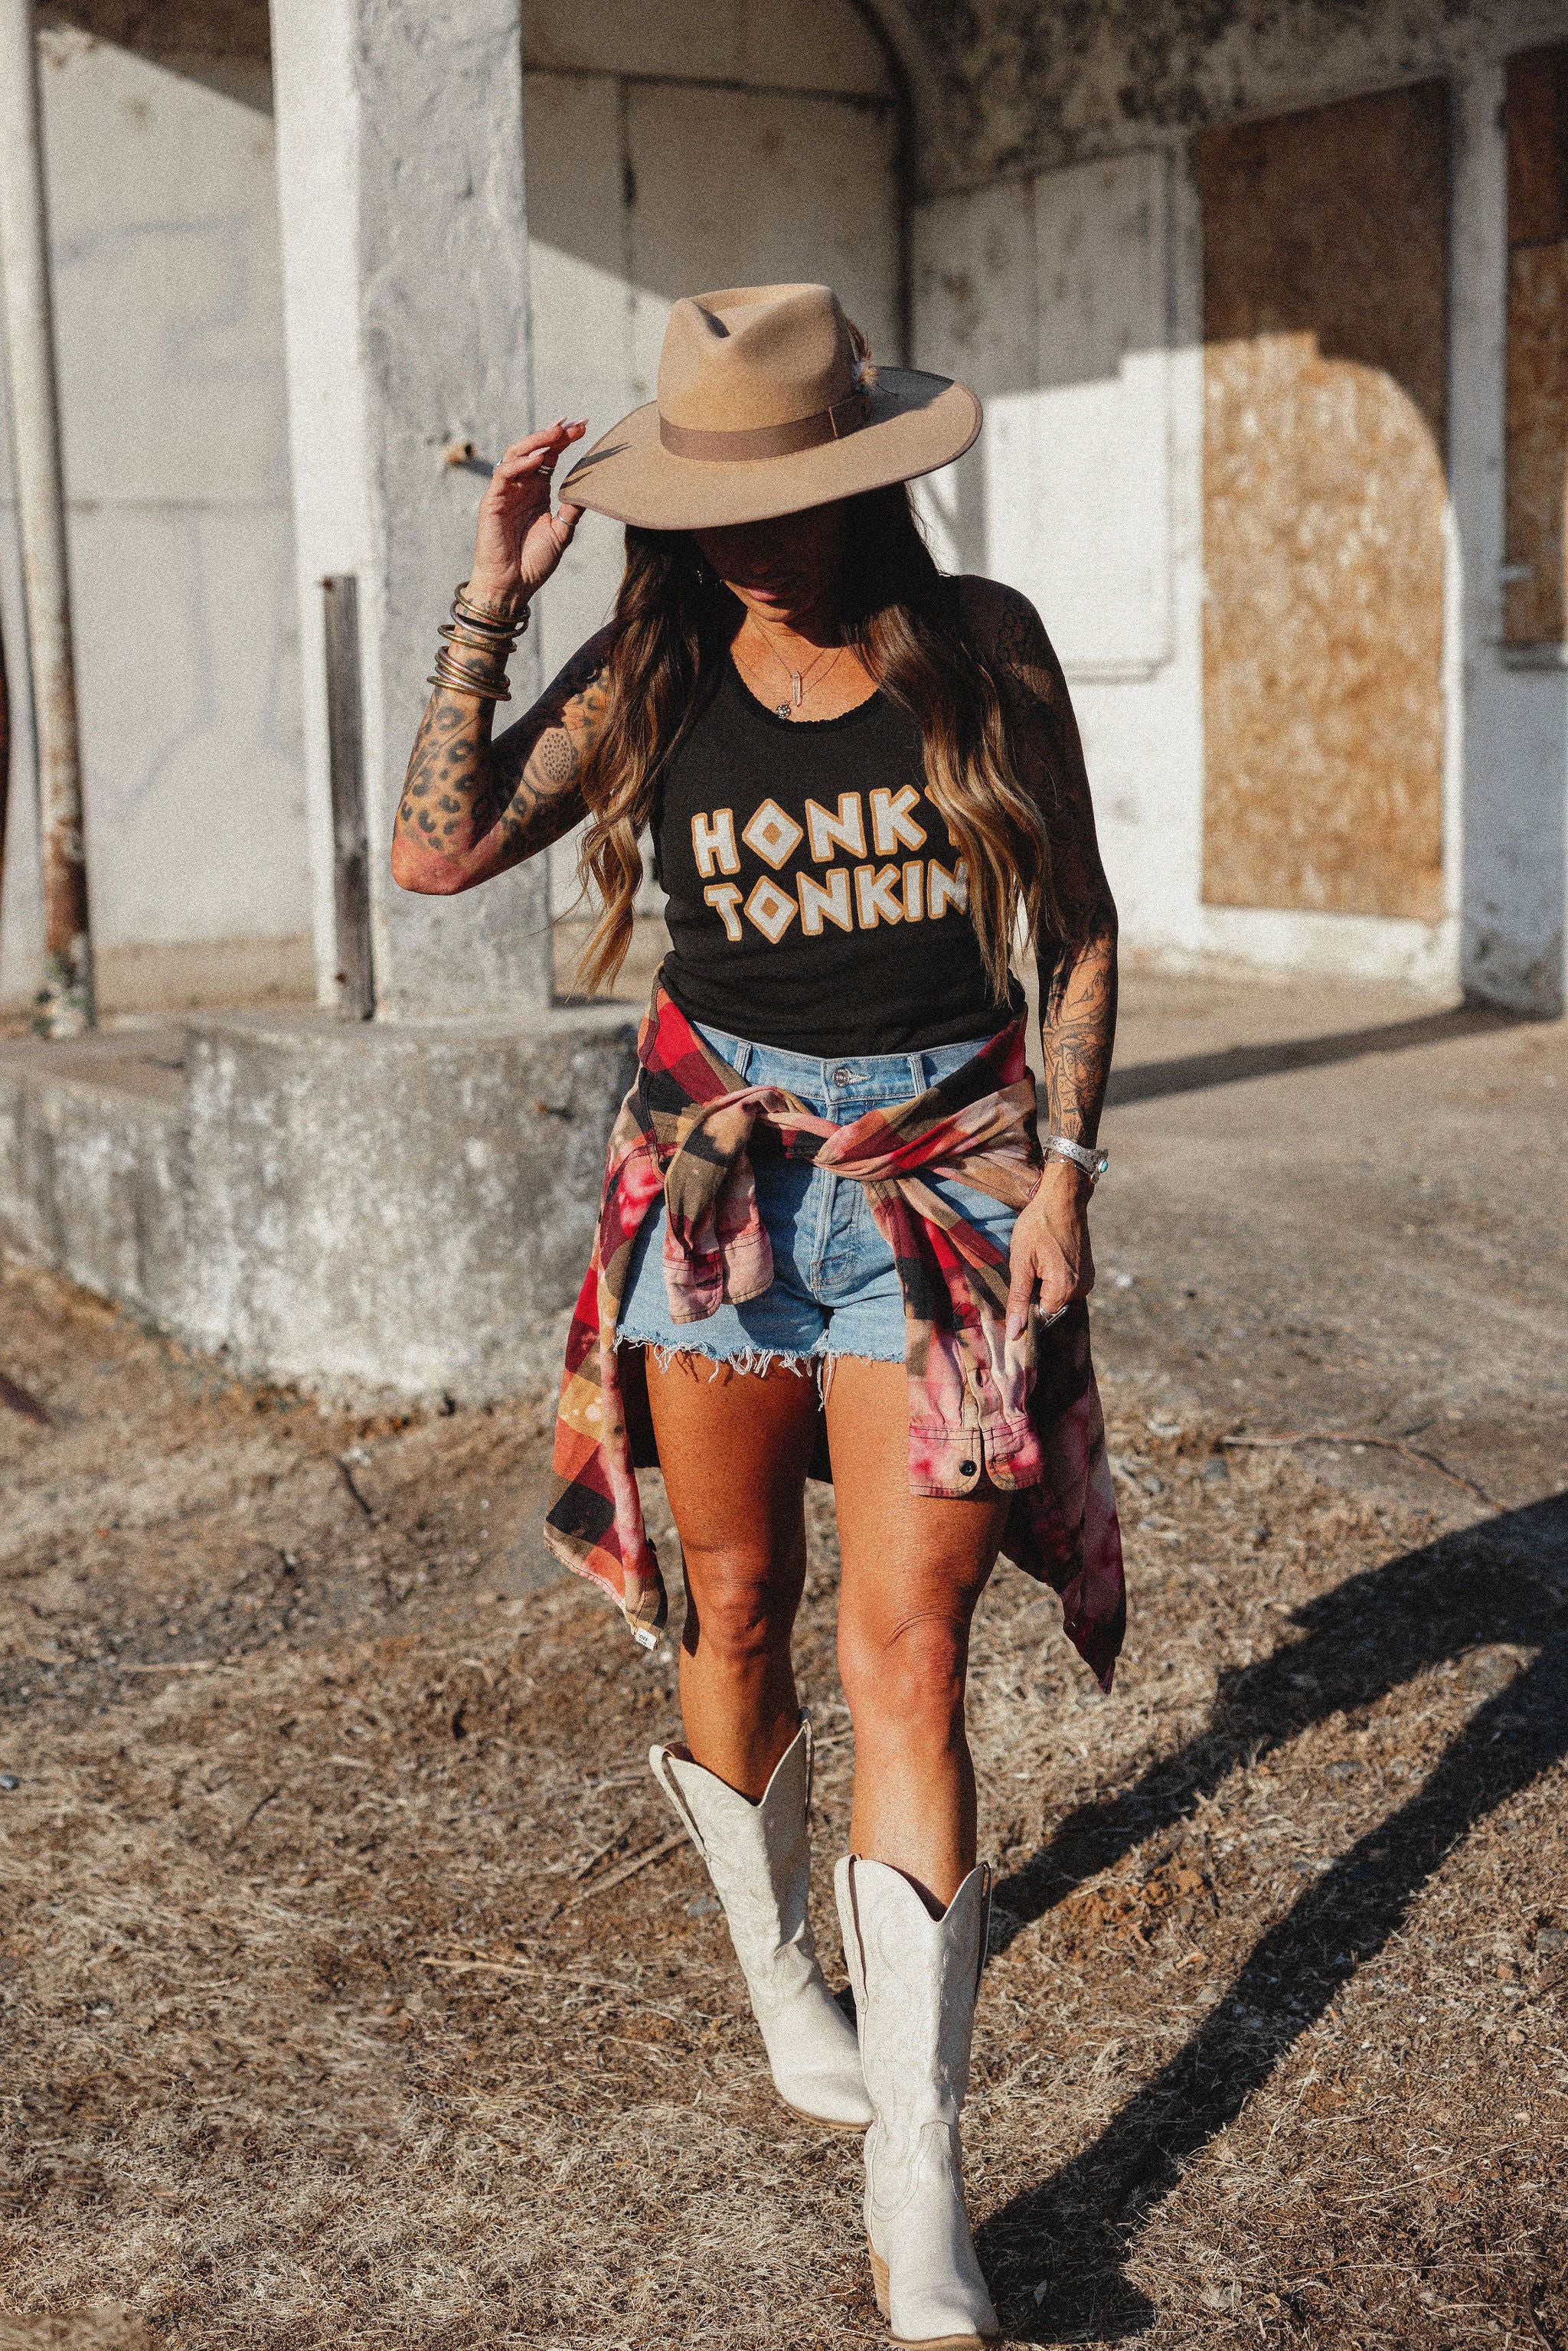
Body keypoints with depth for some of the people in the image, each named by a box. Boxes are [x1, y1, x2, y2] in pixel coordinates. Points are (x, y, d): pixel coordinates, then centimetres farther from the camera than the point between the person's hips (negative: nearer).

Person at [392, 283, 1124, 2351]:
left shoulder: (984, 651, -2)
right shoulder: (651, 670, 0)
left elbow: (1078, 929, 5)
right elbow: (439, 853, -9)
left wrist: (1064, 1165, -3)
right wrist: (491, 603, -11)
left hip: (941, 1168, -2)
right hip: (718, 1166, 2)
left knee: (905, 1650, -9)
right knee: (734, 1612, 11)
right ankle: (780, 1985, 37)